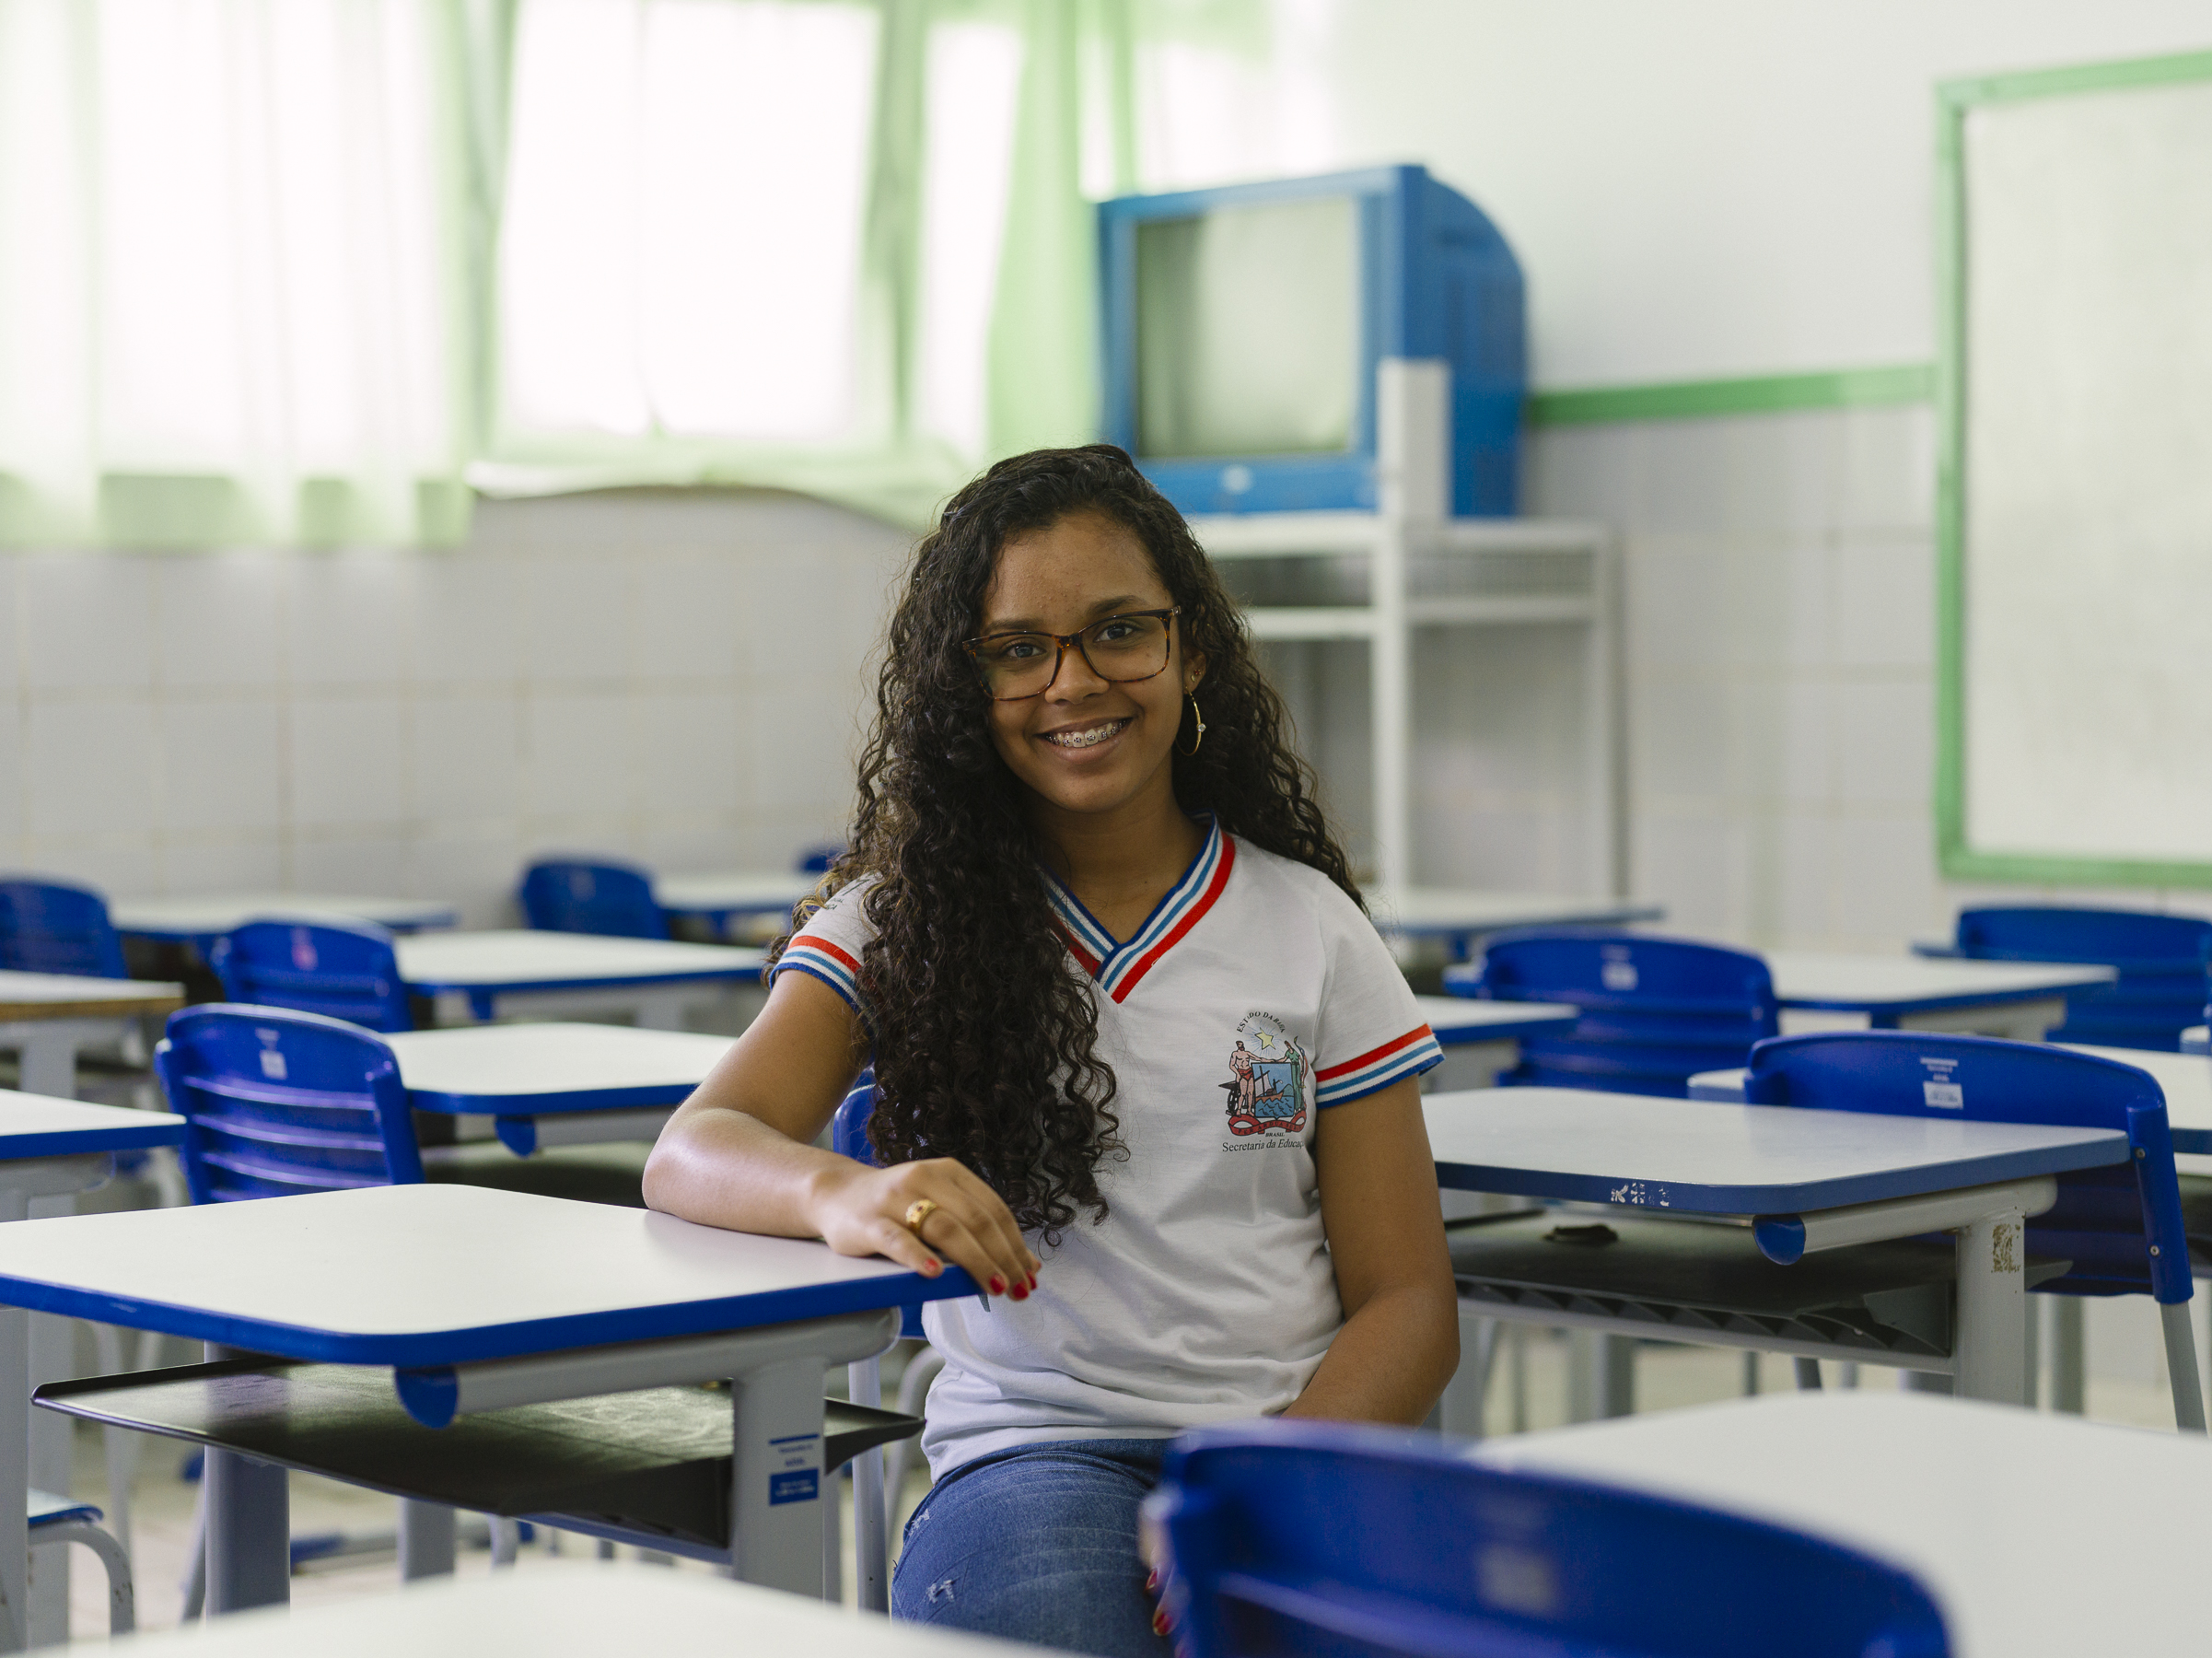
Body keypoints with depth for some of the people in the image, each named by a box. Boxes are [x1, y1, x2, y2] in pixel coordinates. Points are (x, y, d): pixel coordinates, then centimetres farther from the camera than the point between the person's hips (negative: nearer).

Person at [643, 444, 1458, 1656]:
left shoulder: (1311, 932, 8)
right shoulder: (901, 917, 9)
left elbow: (1407, 1305, 6)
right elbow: (691, 1153, -6)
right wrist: (843, 1193, -30)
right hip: (1028, 1451, 0)